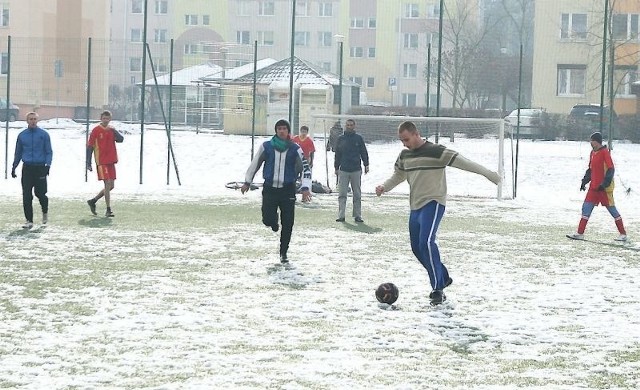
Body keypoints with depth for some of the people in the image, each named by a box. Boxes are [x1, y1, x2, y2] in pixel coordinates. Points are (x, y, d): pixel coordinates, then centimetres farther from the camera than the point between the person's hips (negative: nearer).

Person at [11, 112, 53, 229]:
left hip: (40, 168, -2)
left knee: (40, 193, -3)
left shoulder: (44, 135, 2)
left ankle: (45, 212, 27)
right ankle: (29, 220, 1)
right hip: (27, 168, 2)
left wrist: (48, 165, -10)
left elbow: (49, 152, 3)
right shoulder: (22, 135, 10)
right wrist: (14, 167, 14)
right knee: (27, 196, -4)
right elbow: (18, 153, 18)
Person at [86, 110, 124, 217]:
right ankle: (108, 210, -9)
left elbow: (121, 139, -5)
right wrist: (88, 163, -7)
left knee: (111, 186, 9)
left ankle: (93, 201, 25)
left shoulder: (111, 130, 11)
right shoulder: (96, 130, -4)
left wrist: (114, 131, -20)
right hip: (102, 162, -6)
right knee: (108, 184, -12)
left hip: (111, 161, 6)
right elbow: (89, 147, -3)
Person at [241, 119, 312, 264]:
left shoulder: (295, 149, -2)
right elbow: (255, 164, 11)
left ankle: (283, 253, 15)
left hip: (288, 190, 0)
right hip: (270, 188, 0)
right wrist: (247, 182, 16)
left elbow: (305, 168, -4)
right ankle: (274, 222, 29)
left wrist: (305, 188, -16)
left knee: (288, 224, -1)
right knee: (268, 220, -11)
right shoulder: (267, 147, -1)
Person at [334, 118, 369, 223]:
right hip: (343, 170, 1)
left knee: (357, 194, 5)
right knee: (342, 194, -3)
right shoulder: (341, 139, 7)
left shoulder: (358, 138, 3)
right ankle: (341, 215, -3)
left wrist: (366, 165, -2)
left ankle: (357, 215, 9)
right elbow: (337, 155, 11)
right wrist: (336, 168, 9)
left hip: (356, 170, -1)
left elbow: (364, 152, 5)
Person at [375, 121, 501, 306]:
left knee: (426, 243, -24)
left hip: (433, 203, -8)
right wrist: (384, 187, 7)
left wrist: (487, 173, -18)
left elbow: (461, 161, -15)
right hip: (415, 206, 8)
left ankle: (438, 289, -21)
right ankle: (443, 278, 31)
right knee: (417, 247, 11)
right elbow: (398, 175, 26)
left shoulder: (435, 151, -11)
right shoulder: (404, 156, 10)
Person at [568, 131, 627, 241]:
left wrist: (604, 184, -22)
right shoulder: (593, 153, 12)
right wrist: (585, 181, 14)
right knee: (586, 208, 3)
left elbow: (611, 170, -17)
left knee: (612, 209, -1)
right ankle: (580, 233, 5)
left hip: (604, 188, -8)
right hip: (594, 186, 8)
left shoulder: (604, 152, -13)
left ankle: (623, 234, 7)